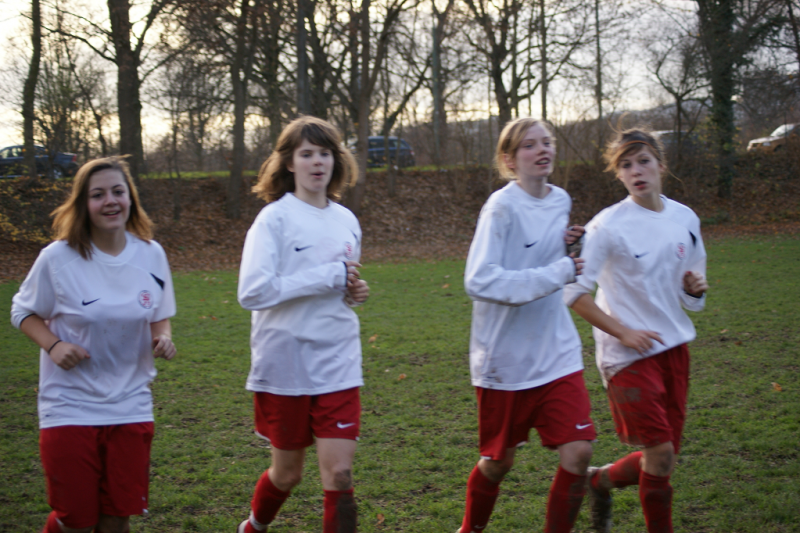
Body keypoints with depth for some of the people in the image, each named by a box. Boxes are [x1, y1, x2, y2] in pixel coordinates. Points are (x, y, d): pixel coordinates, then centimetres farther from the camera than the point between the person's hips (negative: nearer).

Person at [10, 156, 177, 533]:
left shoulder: (151, 254, -1)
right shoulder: (58, 258, -11)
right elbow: (22, 311, 2)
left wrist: (163, 339, -9)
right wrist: (53, 345, -16)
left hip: (131, 407, 3)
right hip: (70, 408, -3)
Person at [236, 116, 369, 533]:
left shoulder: (346, 221, 8)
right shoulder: (274, 218, -9)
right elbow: (252, 292, -21)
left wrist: (354, 292, 0)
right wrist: (328, 277, -20)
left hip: (337, 365, 3)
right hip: (285, 363, -3)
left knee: (339, 473, -5)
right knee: (287, 472, 12)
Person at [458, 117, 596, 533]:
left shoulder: (560, 201, 5)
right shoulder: (502, 207, -15)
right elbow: (479, 280, -25)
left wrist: (568, 249, -2)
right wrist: (555, 274, -26)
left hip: (557, 353, 5)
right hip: (506, 358, -5)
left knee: (578, 453, -8)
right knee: (498, 462, 11)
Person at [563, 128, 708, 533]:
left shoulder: (685, 218, 6)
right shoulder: (608, 225, -12)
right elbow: (574, 291, -11)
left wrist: (695, 288, -6)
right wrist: (623, 332, -13)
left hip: (674, 347, 6)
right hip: (628, 355, -6)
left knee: (663, 454, 10)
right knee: (660, 455, -10)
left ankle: (601, 481, 37)